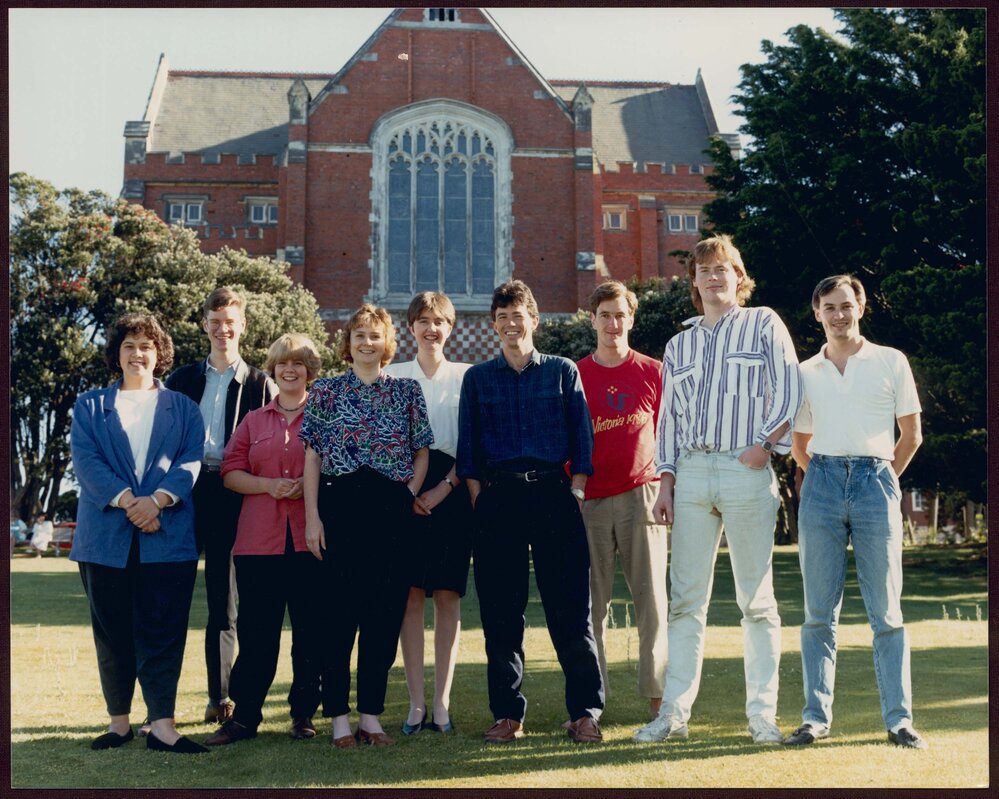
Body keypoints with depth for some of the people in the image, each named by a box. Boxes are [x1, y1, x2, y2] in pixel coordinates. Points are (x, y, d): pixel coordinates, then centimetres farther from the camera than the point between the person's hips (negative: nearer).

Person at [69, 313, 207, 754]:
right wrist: (126, 501, -16)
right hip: (106, 534, 1)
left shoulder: (182, 407, 14)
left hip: (168, 534, -1)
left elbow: (191, 461, 1)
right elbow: (85, 459, -1)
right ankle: (119, 720, 15)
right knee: (112, 632, 5)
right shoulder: (90, 406, 13)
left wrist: (158, 499, -17)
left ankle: (162, 725, -7)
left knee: (163, 631, -5)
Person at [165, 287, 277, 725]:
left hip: (231, 495, -2)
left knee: (223, 601, 4)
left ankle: (220, 697, 10)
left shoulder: (261, 384, 7)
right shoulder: (182, 380, 14)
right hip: (185, 491, 2)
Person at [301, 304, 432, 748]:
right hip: (340, 504, -1)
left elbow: (422, 451, 12)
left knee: (385, 611, 3)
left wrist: (410, 494, -4)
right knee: (340, 608, -1)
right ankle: (339, 716, 6)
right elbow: (312, 456, 4)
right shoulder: (325, 391, 7)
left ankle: (371, 714, 13)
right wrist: (312, 516, -4)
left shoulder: (407, 390, 10)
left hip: (391, 508, 2)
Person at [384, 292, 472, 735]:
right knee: (411, 596, -3)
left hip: (451, 491, 0)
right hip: (404, 491, 1)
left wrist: (444, 488, -9)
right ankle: (416, 703, 3)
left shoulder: (467, 377, 9)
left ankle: (442, 703, 4)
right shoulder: (391, 376, 11)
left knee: (448, 597, -1)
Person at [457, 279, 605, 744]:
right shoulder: (477, 379, 14)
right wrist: (478, 498, 1)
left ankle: (585, 712, 2)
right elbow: (467, 446, 12)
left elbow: (582, 436, 8)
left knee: (570, 606, -4)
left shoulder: (563, 371, 12)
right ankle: (507, 714, 9)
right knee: (500, 611, 2)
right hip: (497, 498, 1)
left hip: (553, 493, -1)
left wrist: (576, 489, -1)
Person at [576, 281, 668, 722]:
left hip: (641, 496, 0)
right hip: (589, 500, 1)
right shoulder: (574, 375, 8)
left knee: (652, 597, 0)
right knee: (591, 601, 3)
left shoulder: (653, 372, 7)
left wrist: (667, 488, 2)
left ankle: (657, 694, 7)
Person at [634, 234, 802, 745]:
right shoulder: (678, 345, 20)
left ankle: (762, 715, 4)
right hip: (691, 473, 4)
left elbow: (789, 390, 2)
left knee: (757, 600, -1)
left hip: (746, 472, -3)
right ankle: (674, 713, 5)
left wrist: (764, 443, -10)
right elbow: (669, 420, 18)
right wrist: (666, 481, 9)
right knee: (686, 600, 2)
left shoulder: (763, 325, 10)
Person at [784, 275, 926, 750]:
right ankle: (816, 716, 8)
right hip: (822, 483, 2)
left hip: (875, 482, -2)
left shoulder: (890, 362, 7)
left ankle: (898, 719, 5)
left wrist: (882, 479, 8)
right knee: (819, 612, 2)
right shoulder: (806, 373, 13)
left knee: (886, 611, 0)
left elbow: (911, 434, 11)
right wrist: (822, 477, 12)